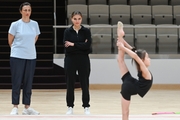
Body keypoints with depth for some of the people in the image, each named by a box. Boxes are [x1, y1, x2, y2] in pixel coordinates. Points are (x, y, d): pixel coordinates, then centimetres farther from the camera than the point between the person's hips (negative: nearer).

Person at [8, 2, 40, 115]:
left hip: (31, 57, 3)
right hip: (17, 57, -3)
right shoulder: (15, 24, -6)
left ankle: (27, 107, 14)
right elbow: (10, 41, 3)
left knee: (28, 82, 7)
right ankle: (15, 107, 7)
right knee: (16, 82, -1)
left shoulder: (35, 24, 4)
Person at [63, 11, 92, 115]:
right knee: (70, 84, 5)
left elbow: (88, 45, -12)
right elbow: (67, 47, -11)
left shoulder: (86, 31, 1)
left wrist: (73, 44, -14)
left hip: (83, 60, 0)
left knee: (85, 84, 3)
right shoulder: (67, 31, 1)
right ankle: (70, 107, 14)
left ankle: (86, 107, 12)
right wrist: (82, 46, -13)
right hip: (70, 60, 0)